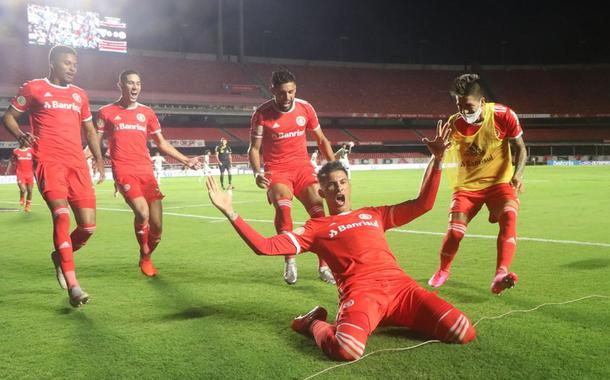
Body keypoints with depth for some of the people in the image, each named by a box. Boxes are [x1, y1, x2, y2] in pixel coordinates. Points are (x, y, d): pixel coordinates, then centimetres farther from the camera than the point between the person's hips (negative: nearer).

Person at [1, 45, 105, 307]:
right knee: (62, 215, -22)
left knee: (88, 226, -3)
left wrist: (99, 159, 16)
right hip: (48, 161, -5)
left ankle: (61, 256, 29)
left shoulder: (79, 95, 20)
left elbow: (89, 130, 27)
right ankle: (73, 286, -22)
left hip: (77, 163, 5)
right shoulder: (33, 88, 7)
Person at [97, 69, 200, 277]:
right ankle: (144, 257, -1)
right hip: (124, 171, -3)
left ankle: (147, 257, 28)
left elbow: (162, 143, 22)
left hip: (146, 171, 4)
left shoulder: (147, 112, 15)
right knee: (142, 212, -26)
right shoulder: (107, 112, 7)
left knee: (157, 224, -1)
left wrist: (185, 160, 17)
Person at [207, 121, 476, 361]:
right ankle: (315, 324, 0)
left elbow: (423, 204, 27)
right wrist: (230, 212, 1)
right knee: (346, 349, -38)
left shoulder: (374, 214, 28)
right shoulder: (316, 228, 17)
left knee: (463, 333, -15)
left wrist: (437, 159, 20)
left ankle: (397, 317, 10)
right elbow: (265, 247, 7)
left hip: (400, 284, 5)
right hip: (360, 291, -5)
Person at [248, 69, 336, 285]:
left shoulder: (305, 108, 0)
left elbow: (321, 140, 11)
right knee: (282, 205, -30)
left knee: (318, 210, -12)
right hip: (277, 170, -3)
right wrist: (257, 173, -21)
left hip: (303, 167, 3)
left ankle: (323, 266, 3)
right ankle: (289, 261, -15)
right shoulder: (262, 114, -8)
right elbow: (254, 148, -3)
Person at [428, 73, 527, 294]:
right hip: (467, 185, 1)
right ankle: (442, 272, 19)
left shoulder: (503, 116, -13)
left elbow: (520, 148, -3)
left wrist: (517, 174, -19)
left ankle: (500, 276, -35)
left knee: (509, 218, -28)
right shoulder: (454, 124, -9)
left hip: (499, 182, 0)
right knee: (455, 230, -10)